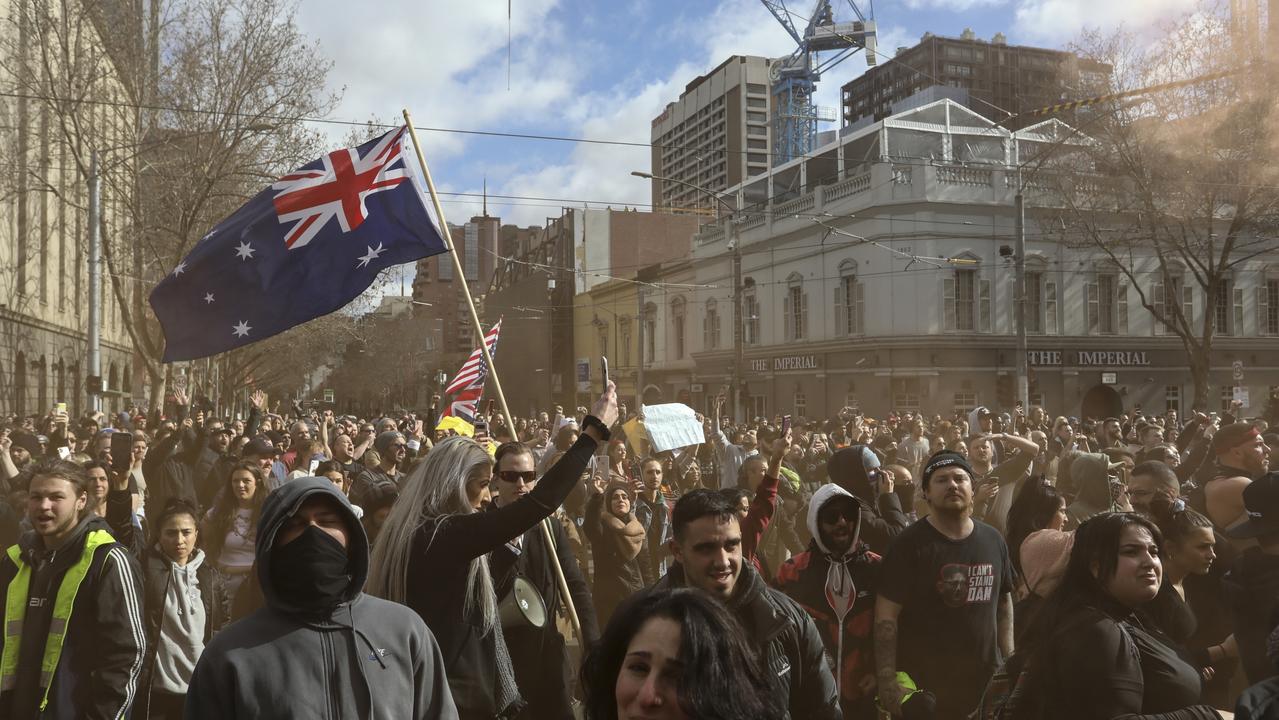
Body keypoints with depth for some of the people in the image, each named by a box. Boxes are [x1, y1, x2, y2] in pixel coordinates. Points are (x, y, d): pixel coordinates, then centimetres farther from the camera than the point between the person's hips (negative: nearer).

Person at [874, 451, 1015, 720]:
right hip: (923, 683, -5)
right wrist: (888, 680, -20)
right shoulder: (910, 544, -12)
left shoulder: (993, 540, 6)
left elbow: (1004, 600, 15)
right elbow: (886, 614, -14)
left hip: (986, 679, 5)